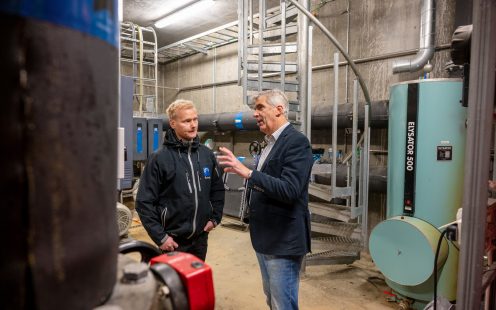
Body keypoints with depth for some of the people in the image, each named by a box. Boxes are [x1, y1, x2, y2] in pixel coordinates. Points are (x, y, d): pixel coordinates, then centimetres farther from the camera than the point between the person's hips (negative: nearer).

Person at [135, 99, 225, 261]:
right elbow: (144, 202, -12)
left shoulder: (207, 154, 1)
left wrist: (215, 218, 6)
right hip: (173, 241, -4)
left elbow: (218, 189, 13)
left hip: (201, 237, 5)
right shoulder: (160, 158, -13)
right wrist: (160, 237, -13)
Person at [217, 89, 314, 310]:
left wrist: (247, 172, -31)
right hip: (265, 238, 9)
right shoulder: (270, 142, 11)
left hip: (283, 241, -9)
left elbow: (289, 190, -28)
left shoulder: (296, 142, -17)